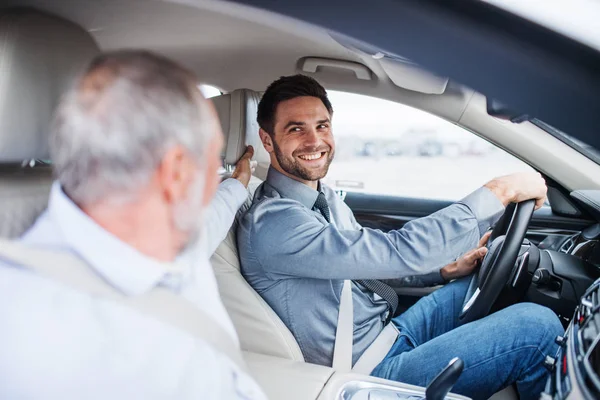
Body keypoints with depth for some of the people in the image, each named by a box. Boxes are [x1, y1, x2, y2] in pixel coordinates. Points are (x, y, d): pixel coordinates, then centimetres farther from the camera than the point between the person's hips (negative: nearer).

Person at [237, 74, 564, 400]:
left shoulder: (324, 198, 4)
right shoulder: (271, 222, -26)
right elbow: (401, 251, -31)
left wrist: (446, 270, 3)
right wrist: (499, 192, -23)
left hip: (390, 331, 9)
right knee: (536, 325, -15)